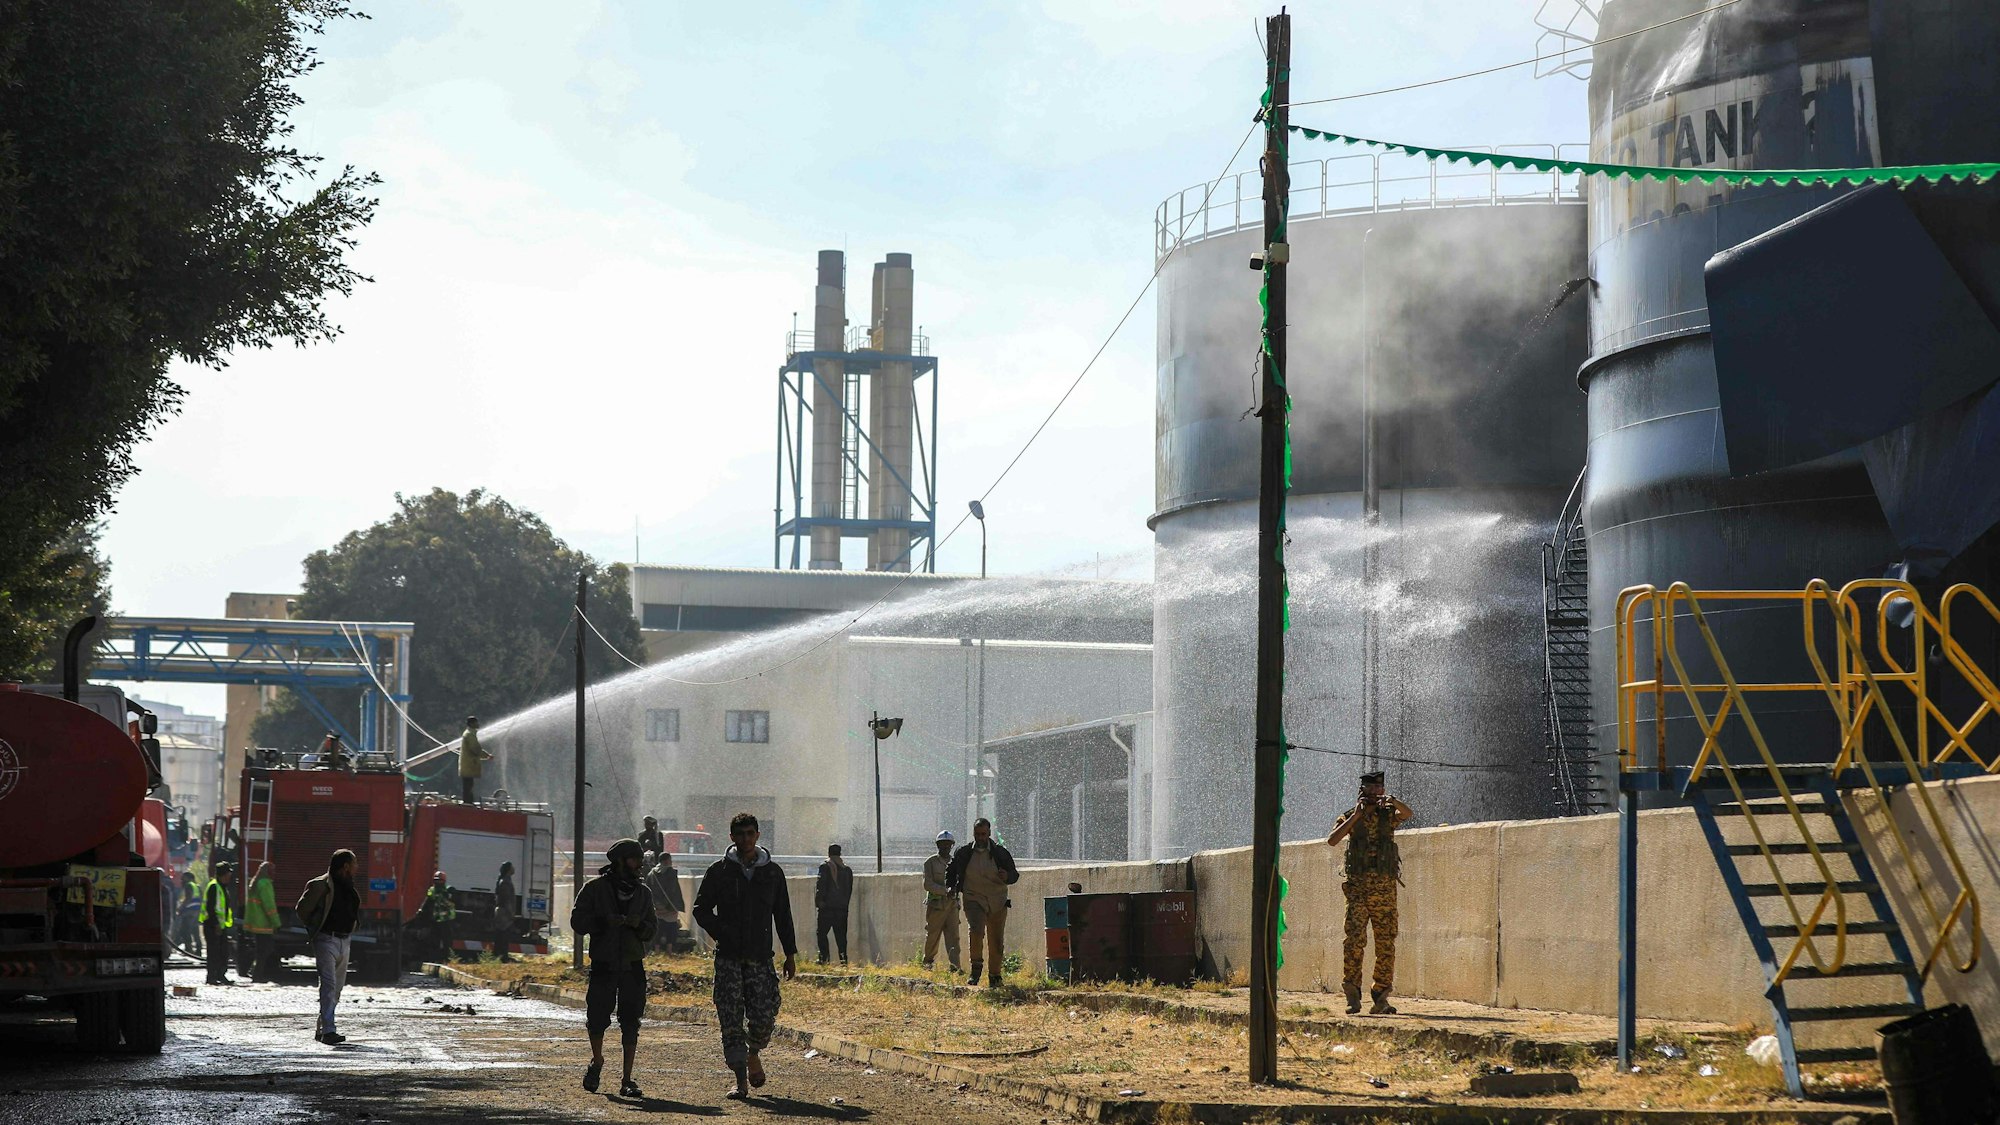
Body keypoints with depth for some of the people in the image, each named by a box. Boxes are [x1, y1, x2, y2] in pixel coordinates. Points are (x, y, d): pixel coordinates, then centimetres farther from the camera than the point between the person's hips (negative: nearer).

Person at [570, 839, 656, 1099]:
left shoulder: (643, 892, 12)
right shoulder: (595, 889, 1)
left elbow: (650, 932, 11)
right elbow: (578, 922, -4)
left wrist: (638, 924, -11)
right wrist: (606, 922, -18)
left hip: (633, 966, 3)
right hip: (603, 965, -2)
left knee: (631, 1023, -1)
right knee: (597, 1018, -3)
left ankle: (627, 1081, 3)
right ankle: (597, 1062, 26)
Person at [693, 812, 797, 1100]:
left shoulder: (773, 873, 10)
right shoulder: (719, 871, 5)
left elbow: (783, 916, 14)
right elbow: (701, 910, 7)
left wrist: (791, 954, 9)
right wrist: (721, 931, -10)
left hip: (760, 957, 1)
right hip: (728, 957, -1)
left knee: (763, 1017, -5)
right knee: (731, 1020, -7)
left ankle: (753, 1054, 27)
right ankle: (740, 1080, -3)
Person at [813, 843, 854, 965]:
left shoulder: (825, 867, -5)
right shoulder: (847, 869, 11)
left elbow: (821, 886, -11)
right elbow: (850, 889, 15)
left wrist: (819, 902, -5)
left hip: (827, 906, -5)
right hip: (843, 907, 5)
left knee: (822, 933, 2)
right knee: (841, 935, 7)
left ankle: (823, 957, -8)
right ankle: (843, 958, 0)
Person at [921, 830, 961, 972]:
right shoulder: (931, 862, 0)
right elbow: (927, 884, -10)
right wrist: (945, 891, -21)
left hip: (952, 904, 3)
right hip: (935, 905, -3)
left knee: (953, 935, -7)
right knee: (932, 935, 5)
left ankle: (955, 965, -13)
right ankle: (928, 961, 24)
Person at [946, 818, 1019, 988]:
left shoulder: (1001, 853, -1)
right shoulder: (964, 853, 1)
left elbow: (1015, 875, 3)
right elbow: (951, 871, 16)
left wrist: (1007, 876, -20)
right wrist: (951, 886, -2)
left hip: (997, 902, 1)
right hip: (973, 899, -1)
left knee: (996, 942, 5)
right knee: (975, 930, -26)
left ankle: (995, 976, 20)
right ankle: (976, 968, -10)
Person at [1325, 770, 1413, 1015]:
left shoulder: (1388, 814, 10)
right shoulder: (1350, 817, 7)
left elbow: (1408, 814, -12)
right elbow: (1332, 840, -8)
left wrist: (1392, 801, -32)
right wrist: (1355, 817, -13)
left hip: (1385, 887, 2)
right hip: (1358, 885, -2)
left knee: (1386, 942, 2)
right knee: (1355, 938, -12)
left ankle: (1380, 997, 7)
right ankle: (1352, 994, -10)